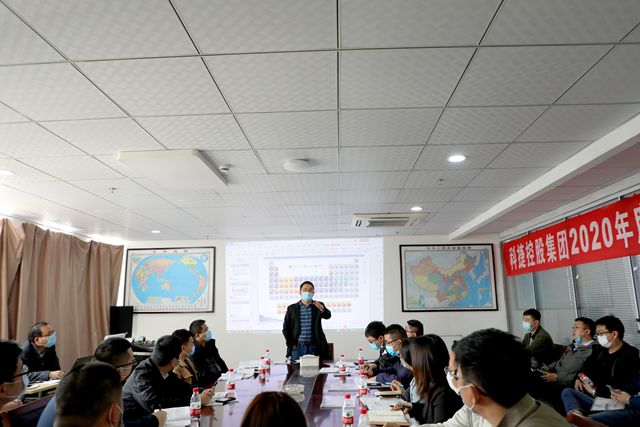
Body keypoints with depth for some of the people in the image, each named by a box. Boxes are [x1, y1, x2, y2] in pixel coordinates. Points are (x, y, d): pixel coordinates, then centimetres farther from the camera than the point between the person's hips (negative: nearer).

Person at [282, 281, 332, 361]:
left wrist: (322, 309, -35)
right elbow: (286, 328, 7)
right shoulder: (292, 308, 6)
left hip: (314, 347, 0)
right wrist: (290, 344, -3)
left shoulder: (318, 306, 5)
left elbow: (328, 316, -13)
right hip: (297, 347, 1)